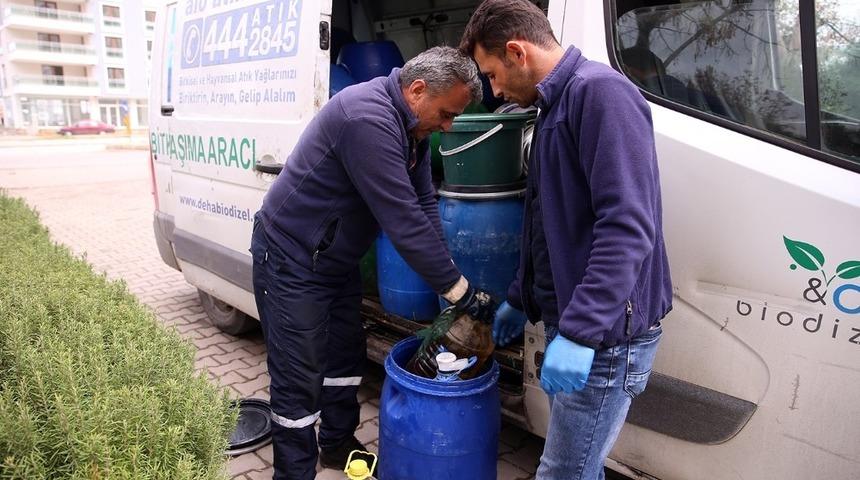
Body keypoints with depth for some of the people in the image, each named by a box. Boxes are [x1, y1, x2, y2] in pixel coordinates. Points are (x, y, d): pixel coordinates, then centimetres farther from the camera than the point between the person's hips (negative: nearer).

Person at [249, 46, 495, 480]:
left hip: (336, 260, 10)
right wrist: (461, 292, -26)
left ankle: (338, 444, 39)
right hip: (291, 261, -9)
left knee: (346, 351, 19)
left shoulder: (410, 125, 1)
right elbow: (403, 222, -33)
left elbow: (424, 206, 0)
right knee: (299, 380, -1)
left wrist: (450, 283, -7)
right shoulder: (368, 118, -31)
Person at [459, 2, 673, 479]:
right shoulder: (556, 106, 16)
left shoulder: (600, 92, -14)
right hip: (572, 321, 9)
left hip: (605, 332, -9)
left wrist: (581, 331, -27)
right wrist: (520, 299, 25)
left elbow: (627, 226, -24)